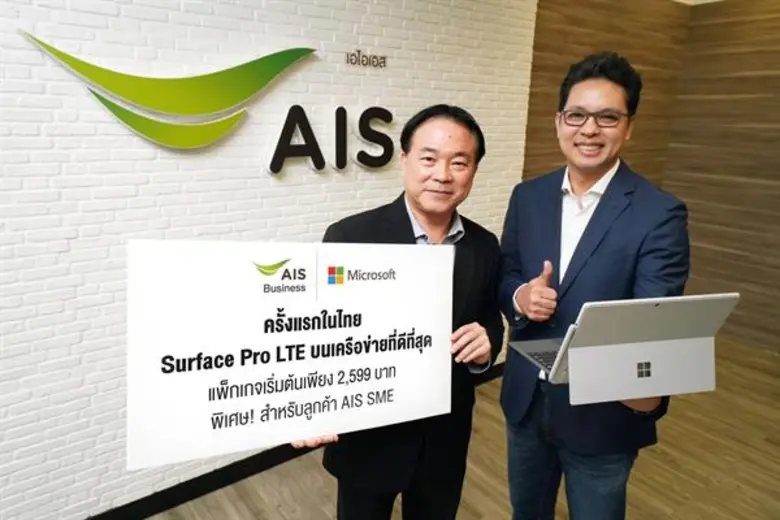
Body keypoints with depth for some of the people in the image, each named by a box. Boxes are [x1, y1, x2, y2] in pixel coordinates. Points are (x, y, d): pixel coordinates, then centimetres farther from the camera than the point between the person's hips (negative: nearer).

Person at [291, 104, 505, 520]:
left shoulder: (484, 247, -4)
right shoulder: (350, 237, -17)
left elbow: (491, 320, 8)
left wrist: (487, 343, -15)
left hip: (446, 439, 4)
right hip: (366, 437, -3)